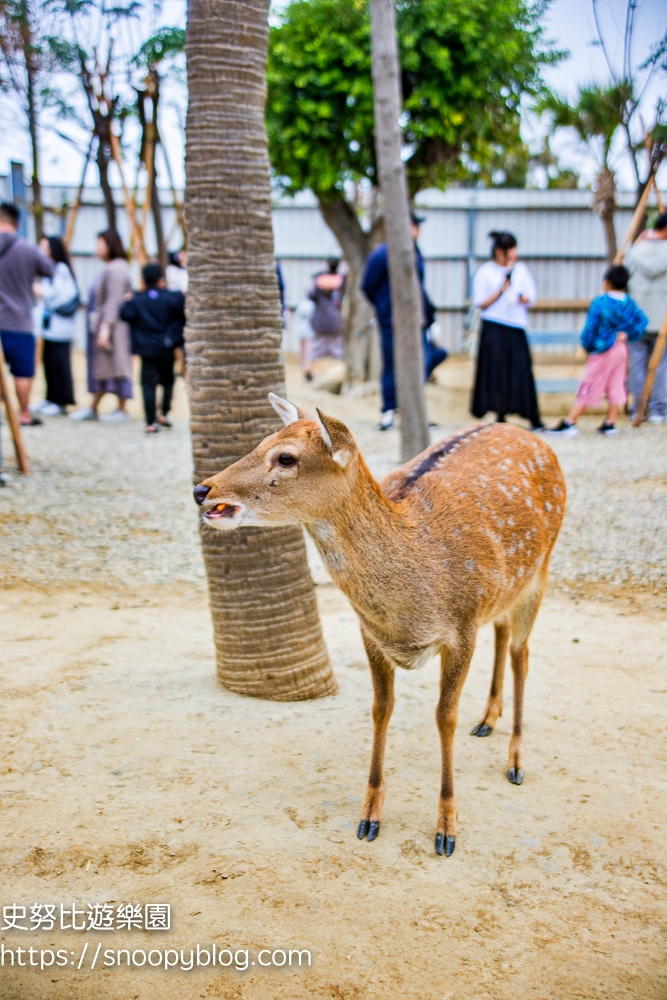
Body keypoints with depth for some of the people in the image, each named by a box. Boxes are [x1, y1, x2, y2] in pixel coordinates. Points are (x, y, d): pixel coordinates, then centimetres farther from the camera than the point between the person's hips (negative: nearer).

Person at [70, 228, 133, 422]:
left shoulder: (117, 269, -15)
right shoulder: (110, 268, 16)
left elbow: (114, 301, -22)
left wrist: (105, 327, -25)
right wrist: (100, 326, 18)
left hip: (113, 326, -10)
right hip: (102, 324, 10)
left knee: (116, 365, -3)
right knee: (100, 366, 12)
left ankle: (122, 410, 6)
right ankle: (93, 408, 18)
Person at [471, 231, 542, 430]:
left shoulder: (521, 269, 12)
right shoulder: (485, 272, 1)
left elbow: (532, 296, 14)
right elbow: (481, 303, -3)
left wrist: (525, 298, -8)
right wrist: (501, 290, -14)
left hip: (516, 326, 3)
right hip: (494, 328, -3)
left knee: (522, 371, -3)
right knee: (497, 372, -5)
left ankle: (534, 419, -1)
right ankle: (500, 416, 4)